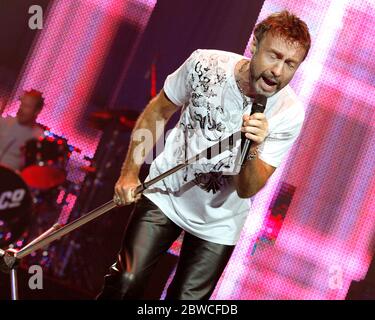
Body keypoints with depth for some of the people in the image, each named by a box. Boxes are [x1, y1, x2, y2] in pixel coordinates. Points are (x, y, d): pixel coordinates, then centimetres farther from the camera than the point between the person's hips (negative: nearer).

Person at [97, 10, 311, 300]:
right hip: (164, 193, 0)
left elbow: (246, 190, -21)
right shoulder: (205, 64, -19)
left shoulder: (290, 114, -20)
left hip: (218, 223, 0)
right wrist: (130, 173, -5)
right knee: (126, 282, -13)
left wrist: (254, 149, -41)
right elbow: (158, 113, -1)